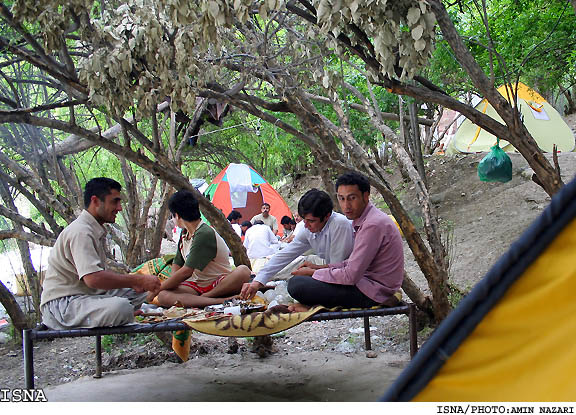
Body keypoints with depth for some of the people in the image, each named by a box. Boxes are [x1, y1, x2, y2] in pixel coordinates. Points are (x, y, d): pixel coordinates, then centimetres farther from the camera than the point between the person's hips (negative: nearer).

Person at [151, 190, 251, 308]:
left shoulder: (205, 234, -19)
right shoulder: (184, 233, 9)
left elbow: (186, 271, -22)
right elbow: (177, 264, 15)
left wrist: (157, 289, -12)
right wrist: (173, 284, -7)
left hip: (219, 284, -6)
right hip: (196, 284, 6)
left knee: (244, 271, -37)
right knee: (163, 296, -28)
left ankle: (203, 297, -32)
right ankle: (221, 301, -33)